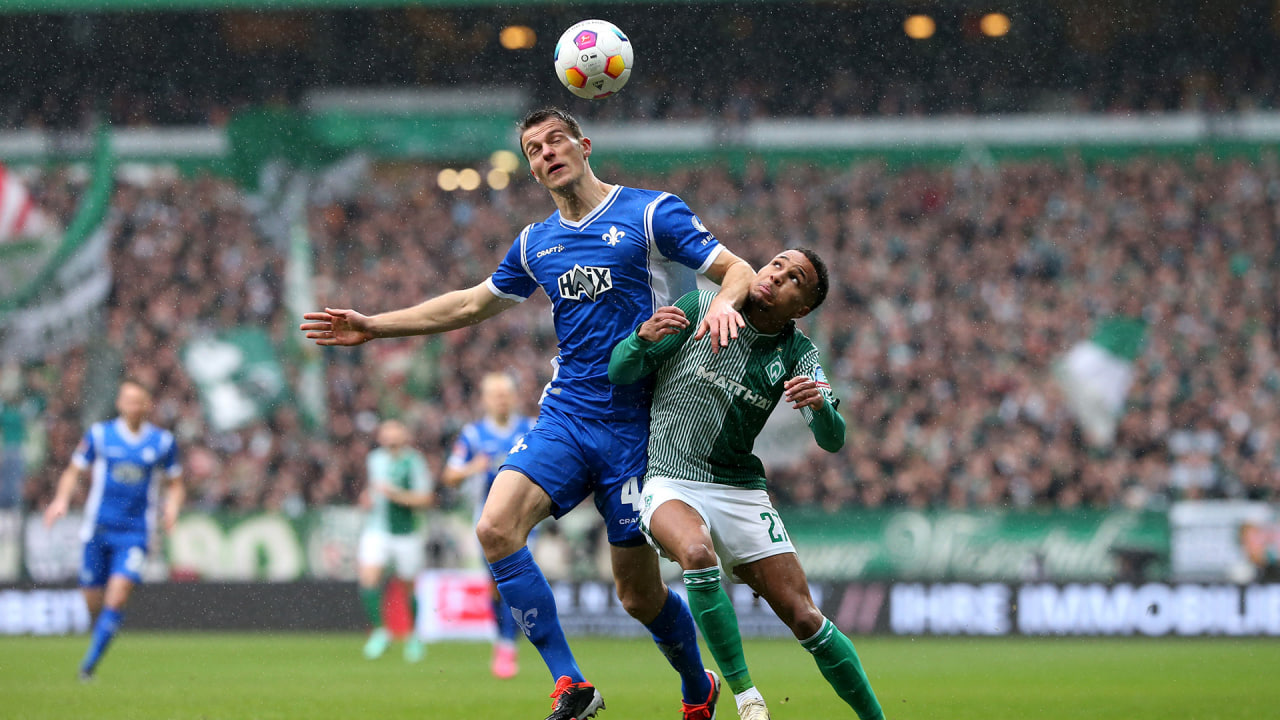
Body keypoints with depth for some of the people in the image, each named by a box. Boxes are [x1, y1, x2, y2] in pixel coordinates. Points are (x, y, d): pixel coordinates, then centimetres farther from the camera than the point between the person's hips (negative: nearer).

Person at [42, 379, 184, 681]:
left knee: (117, 597, -17)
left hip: (135, 534, -1)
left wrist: (172, 507, -6)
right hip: (98, 529, 1)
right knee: (93, 602, 2)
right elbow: (73, 472, 10)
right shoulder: (99, 435, 3)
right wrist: (62, 499, -9)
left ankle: (91, 661, -13)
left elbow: (175, 485, 15)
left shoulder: (163, 442, 4)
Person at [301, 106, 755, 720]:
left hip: (634, 425, -5)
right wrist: (373, 326, 25)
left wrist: (725, 302, -28)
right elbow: (472, 303, 27)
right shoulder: (536, 244, 14)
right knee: (496, 527, -21)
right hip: (565, 416, 5)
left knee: (638, 593, -2)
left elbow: (738, 270, -5)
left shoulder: (652, 213, -2)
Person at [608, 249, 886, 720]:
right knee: (697, 551, -36)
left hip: (741, 491, 2)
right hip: (671, 486, -2)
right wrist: (643, 337, -25)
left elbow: (832, 440, -7)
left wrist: (819, 404, -30)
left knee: (804, 618, -6)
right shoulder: (699, 310, -3)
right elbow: (620, 372, -3)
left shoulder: (797, 354, 3)